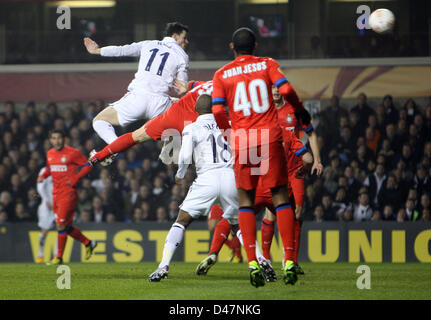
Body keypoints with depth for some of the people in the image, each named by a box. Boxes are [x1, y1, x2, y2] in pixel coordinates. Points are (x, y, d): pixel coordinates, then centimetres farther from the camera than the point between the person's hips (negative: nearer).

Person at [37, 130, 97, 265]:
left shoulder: (72, 153, -9)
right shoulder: (50, 154, 11)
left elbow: (88, 165, -5)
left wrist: (75, 179, -14)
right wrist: (43, 175, 6)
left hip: (68, 194, -7)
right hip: (56, 193, 7)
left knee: (61, 225, -10)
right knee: (66, 227, 9)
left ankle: (59, 257, -2)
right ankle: (88, 243, 28)